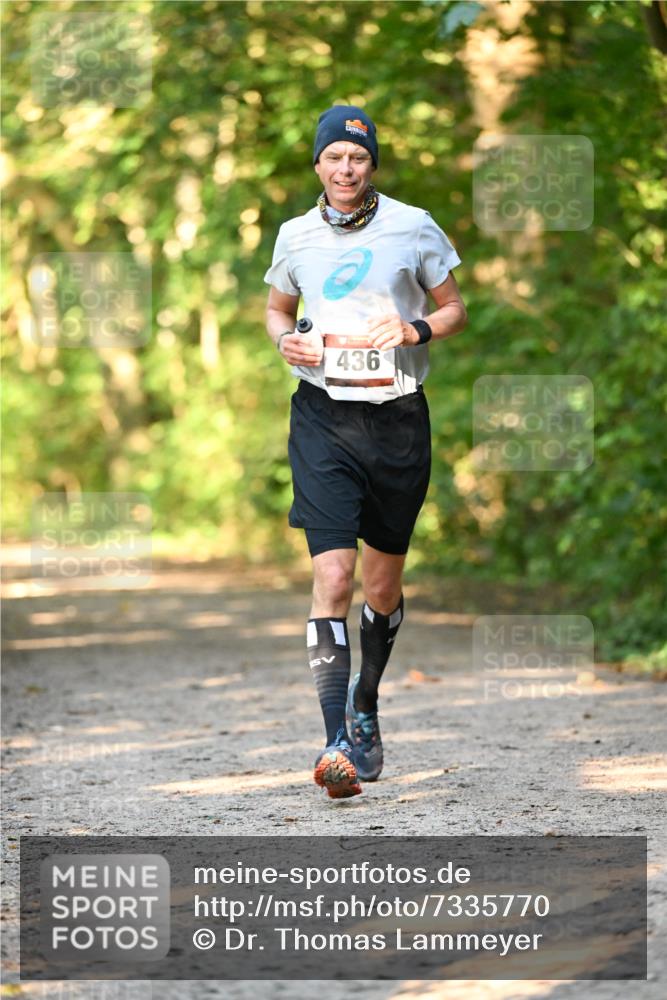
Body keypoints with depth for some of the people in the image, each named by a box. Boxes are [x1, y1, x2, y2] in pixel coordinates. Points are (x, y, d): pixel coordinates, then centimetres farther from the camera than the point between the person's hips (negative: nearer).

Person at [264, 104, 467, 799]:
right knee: (333, 574, -14)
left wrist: (414, 330, -11)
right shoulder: (296, 236, 5)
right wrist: (285, 339, -2)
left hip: (398, 416, 0)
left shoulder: (413, 227, 1)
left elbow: (454, 308, 9)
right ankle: (336, 742, -16)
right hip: (323, 416, 0)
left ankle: (364, 710, 34)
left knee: (382, 581, 10)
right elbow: (277, 307, 20)